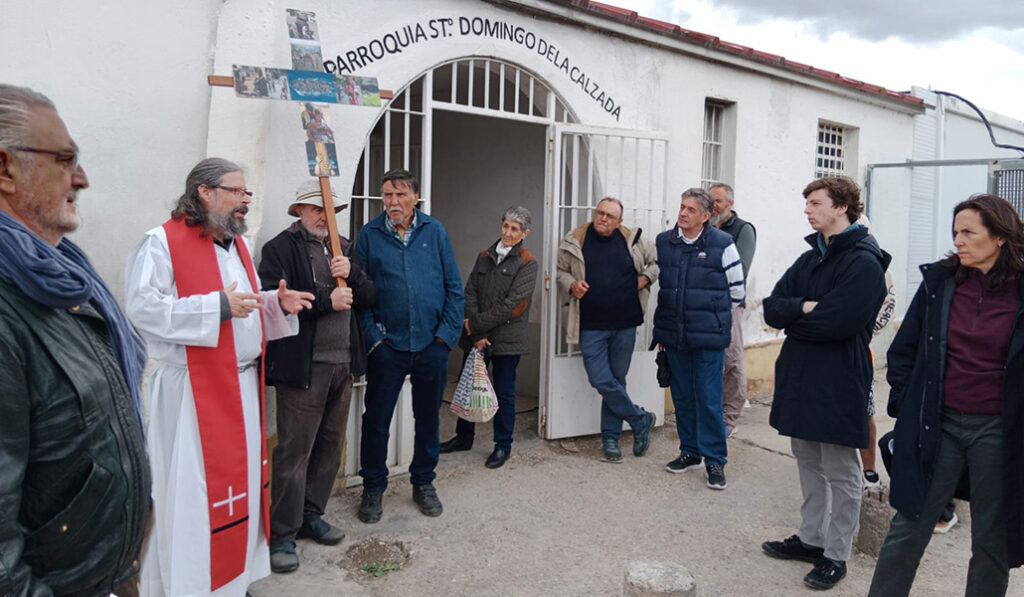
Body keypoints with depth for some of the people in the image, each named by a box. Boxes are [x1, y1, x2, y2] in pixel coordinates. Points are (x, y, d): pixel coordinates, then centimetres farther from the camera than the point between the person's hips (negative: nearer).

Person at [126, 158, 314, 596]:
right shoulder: (163, 243, -10)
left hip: (245, 383, 8)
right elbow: (142, 307, -20)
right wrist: (217, 306, -22)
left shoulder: (238, 244, 15)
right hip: (196, 390, -8)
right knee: (193, 490, -1)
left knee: (241, 475, 14)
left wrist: (277, 303, 2)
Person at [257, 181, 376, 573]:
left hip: (343, 364, 7)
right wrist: (328, 300, -16)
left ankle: (310, 516, 29)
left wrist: (351, 273, -8)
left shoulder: (344, 248, 16)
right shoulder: (280, 248, -3)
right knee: (294, 451, -2)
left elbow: (369, 298, 11)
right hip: (303, 366, -6)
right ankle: (282, 535, 11)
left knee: (330, 446, 14)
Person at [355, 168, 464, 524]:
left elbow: (454, 287, 3)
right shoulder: (369, 235, 0)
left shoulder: (434, 232, 3)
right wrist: (372, 335, -9)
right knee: (377, 419, 5)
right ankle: (373, 488, 23)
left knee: (428, 417, 14)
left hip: (431, 346, 2)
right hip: (387, 346, -1)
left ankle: (424, 482, 32)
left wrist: (447, 332, -4)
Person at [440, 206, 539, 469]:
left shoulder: (527, 263, -6)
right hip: (477, 337, 5)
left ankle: (503, 446, 21)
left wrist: (476, 324, -14)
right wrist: (476, 335, -11)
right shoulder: (485, 256, 9)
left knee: (504, 393, 6)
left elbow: (511, 304, -15)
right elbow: (470, 293, 1)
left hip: (507, 339, -5)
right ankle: (463, 437, 32)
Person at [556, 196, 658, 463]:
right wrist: (571, 284, -8)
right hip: (591, 326, -1)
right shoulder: (574, 241, 0)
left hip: (625, 324, 1)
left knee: (616, 380, 8)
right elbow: (561, 271, 11)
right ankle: (641, 420, 14)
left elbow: (658, 261, 16)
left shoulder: (633, 241, 2)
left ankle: (611, 439, 21)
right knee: (601, 381, -8)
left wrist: (646, 277, 0)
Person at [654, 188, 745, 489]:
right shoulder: (663, 242, 6)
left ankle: (714, 459, 12)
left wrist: (713, 316, 9)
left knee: (709, 399, -1)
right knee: (682, 396, 13)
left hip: (709, 338, -4)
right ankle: (690, 451, 27)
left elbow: (737, 292, 3)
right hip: (673, 336, 4)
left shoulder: (722, 244, -6)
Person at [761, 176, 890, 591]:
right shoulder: (810, 258, 13)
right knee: (808, 463, 18)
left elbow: (838, 321, -24)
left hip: (838, 383, -8)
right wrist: (806, 308, -15)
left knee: (841, 473, 5)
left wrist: (793, 316, -8)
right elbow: (772, 309, 4)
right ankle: (811, 539, 32)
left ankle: (836, 555, 17)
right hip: (799, 377, 8)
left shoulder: (864, 262, -13)